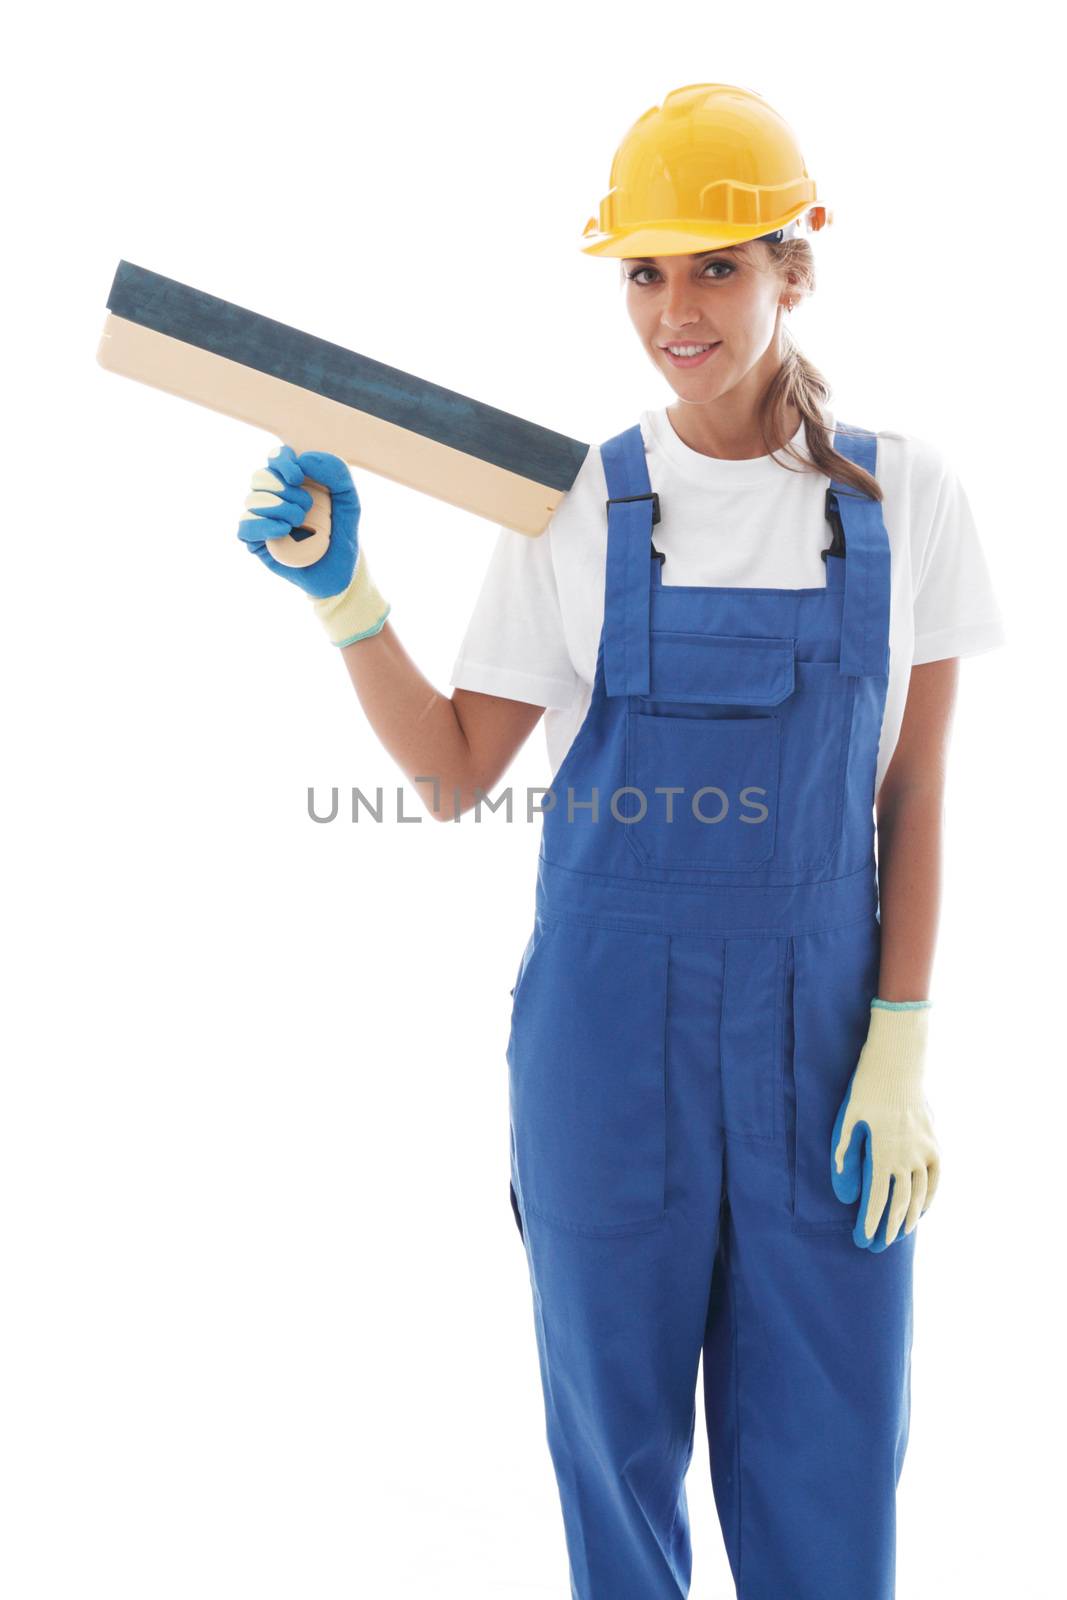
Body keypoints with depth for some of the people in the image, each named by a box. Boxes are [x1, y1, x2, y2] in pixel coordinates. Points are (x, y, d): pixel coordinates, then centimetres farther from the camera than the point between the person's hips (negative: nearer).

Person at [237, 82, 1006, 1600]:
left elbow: (916, 790, 2)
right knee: (618, 1425, 14)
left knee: (831, 1464, 11)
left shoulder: (901, 494, 1)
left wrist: (900, 1047, -4)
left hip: (821, 1023, 1)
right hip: (609, 1023, 0)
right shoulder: (576, 507, -1)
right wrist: (341, 593, -10)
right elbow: (456, 773, 1)